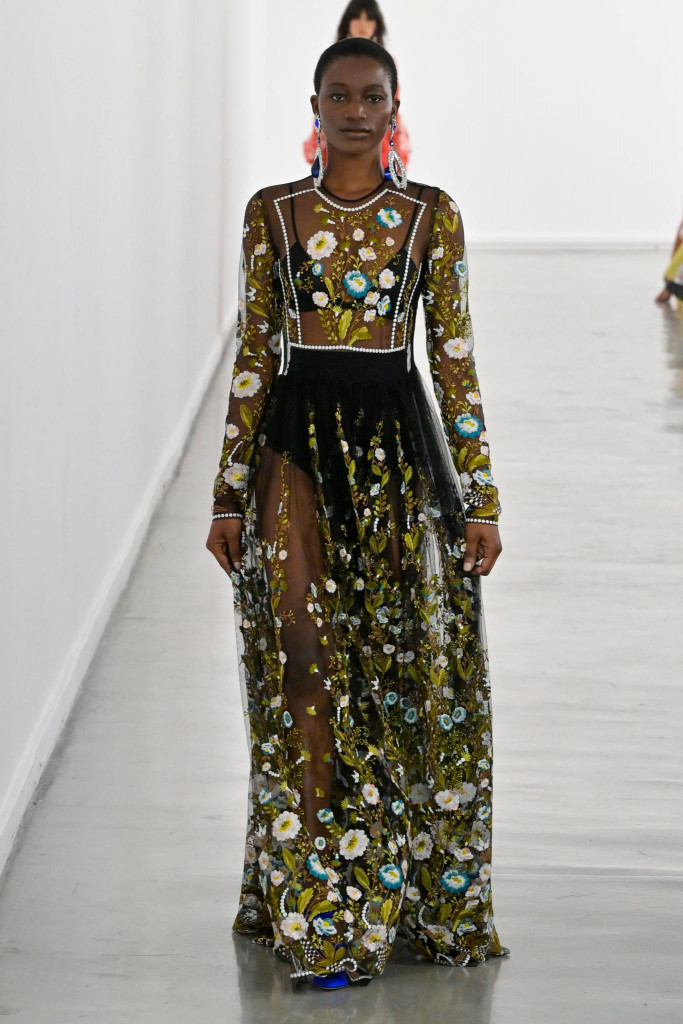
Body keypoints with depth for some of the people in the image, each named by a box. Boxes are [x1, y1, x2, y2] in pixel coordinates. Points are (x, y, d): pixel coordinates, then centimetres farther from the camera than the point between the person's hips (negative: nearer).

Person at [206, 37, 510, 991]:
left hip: (398, 442, 0)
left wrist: (481, 498, -1)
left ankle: (435, 903, 18)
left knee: (419, 672, 1)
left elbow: (455, 357, 3)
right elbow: (254, 354, 7)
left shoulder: (431, 215, 4)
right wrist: (228, 495, 3)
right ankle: (322, 921, -3)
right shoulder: (273, 213, 5)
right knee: (306, 662, -8)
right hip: (298, 443, 0)